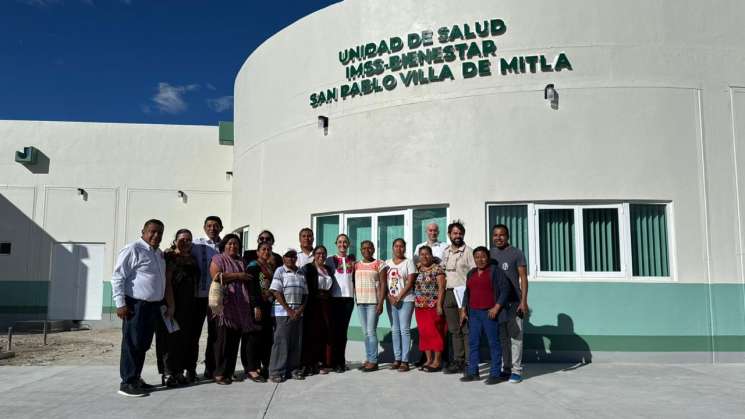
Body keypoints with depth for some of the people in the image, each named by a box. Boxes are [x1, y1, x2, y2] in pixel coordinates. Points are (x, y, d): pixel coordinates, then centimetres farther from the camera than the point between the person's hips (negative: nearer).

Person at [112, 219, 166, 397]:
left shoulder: (159, 254, 16)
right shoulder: (133, 249, -10)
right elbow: (118, 277, -13)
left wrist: (163, 303, 20)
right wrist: (120, 303, -18)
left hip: (153, 305, 8)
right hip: (136, 305, -8)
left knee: (144, 344, 13)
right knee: (132, 344, -4)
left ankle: (136, 378, 24)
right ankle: (127, 383, 4)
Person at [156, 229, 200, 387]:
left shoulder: (192, 259, 13)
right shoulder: (170, 257, -8)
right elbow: (167, 281, -15)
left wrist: (194, 303, 12)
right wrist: (171, 305, -21)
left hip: (189, 305, 7)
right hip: (172, 304, -7)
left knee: (186, 337, 10)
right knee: (170, 337, -2)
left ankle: (179, 371, 20)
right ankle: (168, 373, 5)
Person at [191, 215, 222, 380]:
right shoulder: (197, 244, 3)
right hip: (199, 294, -2)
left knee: (215, 334, 9)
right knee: (194, 333, 2)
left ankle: (210, 368, 19)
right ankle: (190, 369, 11)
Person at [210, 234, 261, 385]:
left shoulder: (242, 262, 23)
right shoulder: (218, 259, 6)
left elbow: (248, 283, 22)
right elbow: (216, 276, -10)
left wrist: (255, 305, 12)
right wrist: (237, 276, -8)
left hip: (241, 306, 5)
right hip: (225, 304, -5)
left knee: (235, 340, 2)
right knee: (224, 339, -7)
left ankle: (229, 372, 7)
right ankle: (219, 373, -2)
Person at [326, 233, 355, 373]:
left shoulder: (352, 260, 12)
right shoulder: (330, 260, 4)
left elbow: (355, 278, 16)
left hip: (348, 298, 3)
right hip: (335, 298, -2)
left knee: (343, 330, 6)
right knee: (335, 330, -1)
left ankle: (341, 361, 12)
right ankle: (335, 361, 4)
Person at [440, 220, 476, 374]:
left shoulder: (468, 251, -4)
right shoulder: (445, 252, 14)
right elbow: (442, 270, 24)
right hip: (449, 293, 6)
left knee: (467, 329, -6)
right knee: (454, 330, 10)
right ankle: (458, 361, 17)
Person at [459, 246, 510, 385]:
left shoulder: (495, 271, -3)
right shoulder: (471, 273, 16)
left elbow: (505, 289, -8)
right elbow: (467, 293, 21)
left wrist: (497, 307, -15)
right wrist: (463, 310, 13)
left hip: (489, 313, -6)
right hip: (473, 313, 6)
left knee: (493, 343, -1)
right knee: (473, 342, 7)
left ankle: (495, 374, 5)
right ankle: (473, 372, 14)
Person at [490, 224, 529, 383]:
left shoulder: (517, 253, 1)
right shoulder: (490, 254, 12)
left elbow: (523, 278, -2)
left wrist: (524, 301, -10)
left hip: (513, 302, -4)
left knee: (515, 336, -1)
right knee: (501, 337, 8)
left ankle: (516, 370, 5)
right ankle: (506, 368, 16)